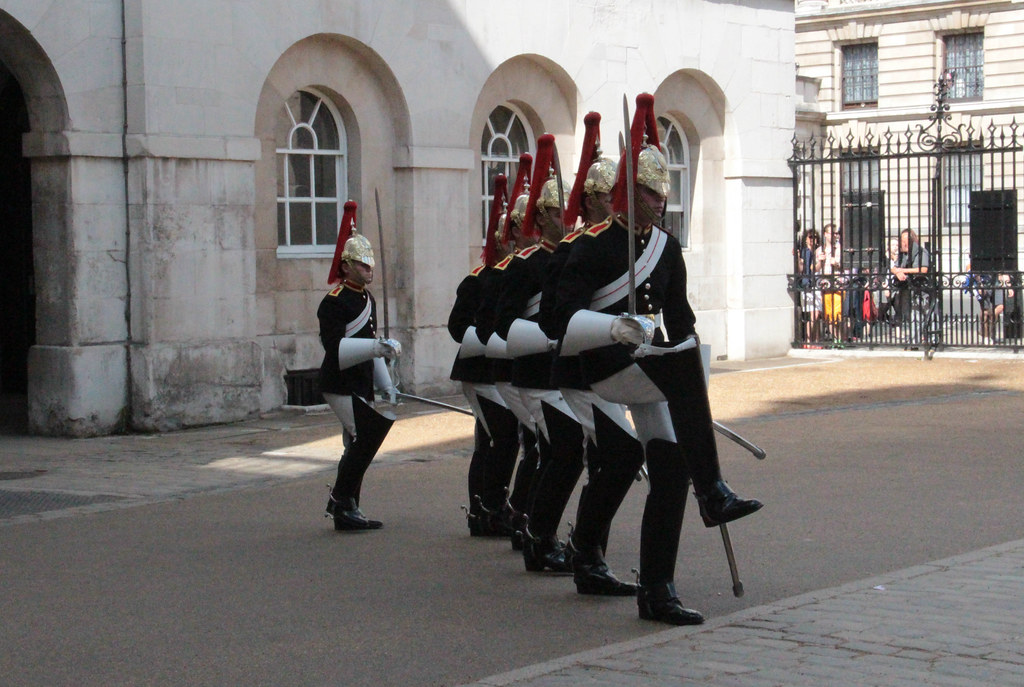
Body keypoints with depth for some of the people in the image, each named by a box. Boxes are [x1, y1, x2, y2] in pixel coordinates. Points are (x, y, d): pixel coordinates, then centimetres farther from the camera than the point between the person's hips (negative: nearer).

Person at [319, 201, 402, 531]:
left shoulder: (367, 300, 16)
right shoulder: (334, 302, -13)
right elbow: (335, 347, -23)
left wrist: (386, 385, 22)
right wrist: (378, 347, -30)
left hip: (361, 387, 9)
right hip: (340, 385, -9)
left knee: (359, 447, 9)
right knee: (369, 434, -17)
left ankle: (346, 511, 16)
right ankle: (341, 500, -7)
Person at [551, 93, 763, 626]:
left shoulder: (666, 247, 12)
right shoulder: (594, 245, -8)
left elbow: (678, 312, 18)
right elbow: (566, 317, -17)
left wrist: (692, 384, 12)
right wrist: (614, 328, -35)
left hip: (654, 371, 7)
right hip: (606, 366, -7)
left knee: (670, 473, -1)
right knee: (683, 364, -33)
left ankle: (656, 592, 4)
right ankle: (714, 493, -30)